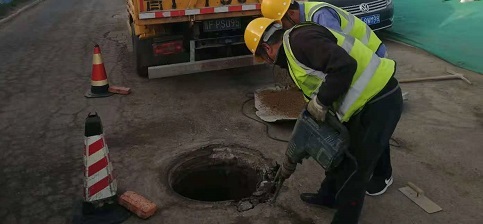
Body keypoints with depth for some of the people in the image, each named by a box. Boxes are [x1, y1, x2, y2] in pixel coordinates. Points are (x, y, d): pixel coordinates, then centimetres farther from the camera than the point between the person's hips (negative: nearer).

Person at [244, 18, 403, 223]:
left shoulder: (299, 40, -16)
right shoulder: (295, 54, 16)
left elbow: (345, 66, -31)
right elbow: (311, 112, 21)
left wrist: (321, 101, -19)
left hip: (380, 102, -10)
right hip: (366, 102, 10)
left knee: (355, 166, 4)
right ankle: (329, 195, 49)